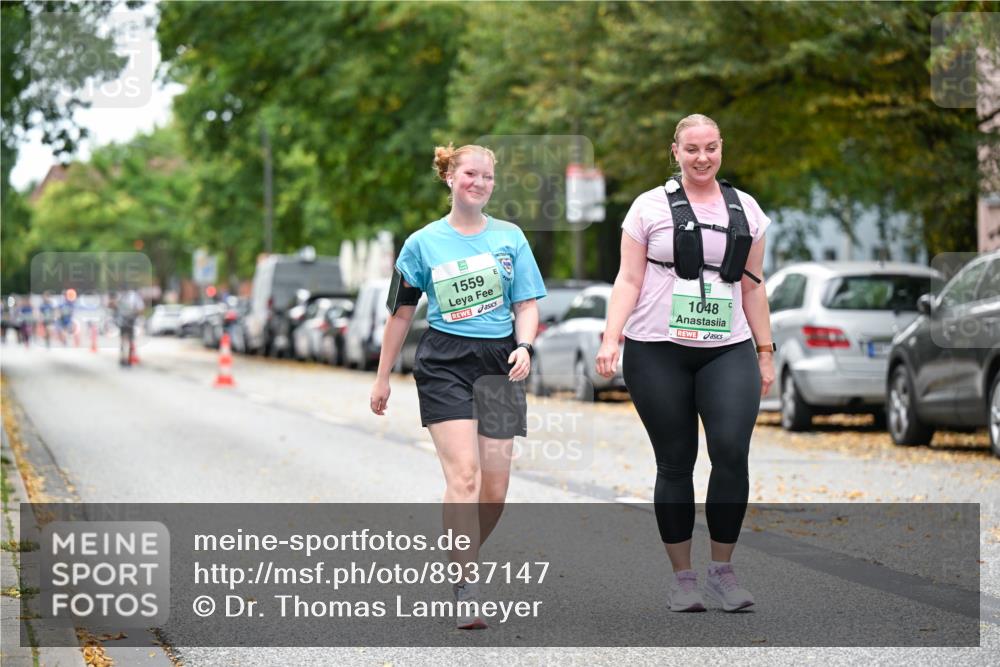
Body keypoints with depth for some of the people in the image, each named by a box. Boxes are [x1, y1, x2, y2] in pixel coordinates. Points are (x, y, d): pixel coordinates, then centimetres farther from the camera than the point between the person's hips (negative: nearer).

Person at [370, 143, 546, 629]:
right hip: (444, 364, -3)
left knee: (495, 488, 2)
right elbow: (401, 313, 11)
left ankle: (462, 562, 28)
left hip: (498, 365, 3)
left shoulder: (510, 237, 9)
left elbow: (527, 303, 9)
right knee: (464, 476, -17)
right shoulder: (423, 243, 4)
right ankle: (466, 593, -18)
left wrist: (523, 347, -11)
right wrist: (383, 378, 13)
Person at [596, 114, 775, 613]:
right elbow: (629, 279, 1)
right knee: (675, 463, 2)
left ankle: (722, 571, -2)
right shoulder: (651, 206, 4)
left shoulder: (744, 209, 12)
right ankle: (682, 578, 13)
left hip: (728, 351, 2)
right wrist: (611, 338, -11)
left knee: (731, 452, -15)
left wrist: (765, 352, 13)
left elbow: (752, 286, 16)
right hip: (658, 353, -1)